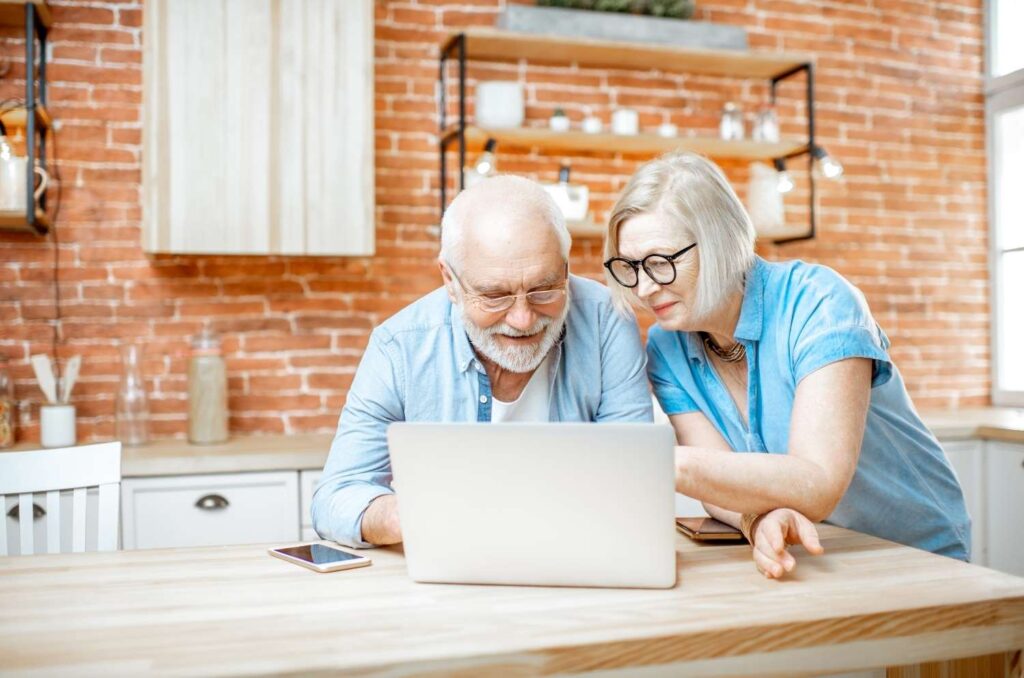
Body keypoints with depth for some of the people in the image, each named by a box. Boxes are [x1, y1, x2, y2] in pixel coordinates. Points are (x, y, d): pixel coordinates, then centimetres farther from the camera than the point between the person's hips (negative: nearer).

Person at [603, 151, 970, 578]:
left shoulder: (818, 302, -20)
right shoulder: (666, 350, -6)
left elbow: (819, 486, -30)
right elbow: (721, 483, -12)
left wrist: (671, 464, -42)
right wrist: (758, 519, -34)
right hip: (777, 563, 5)